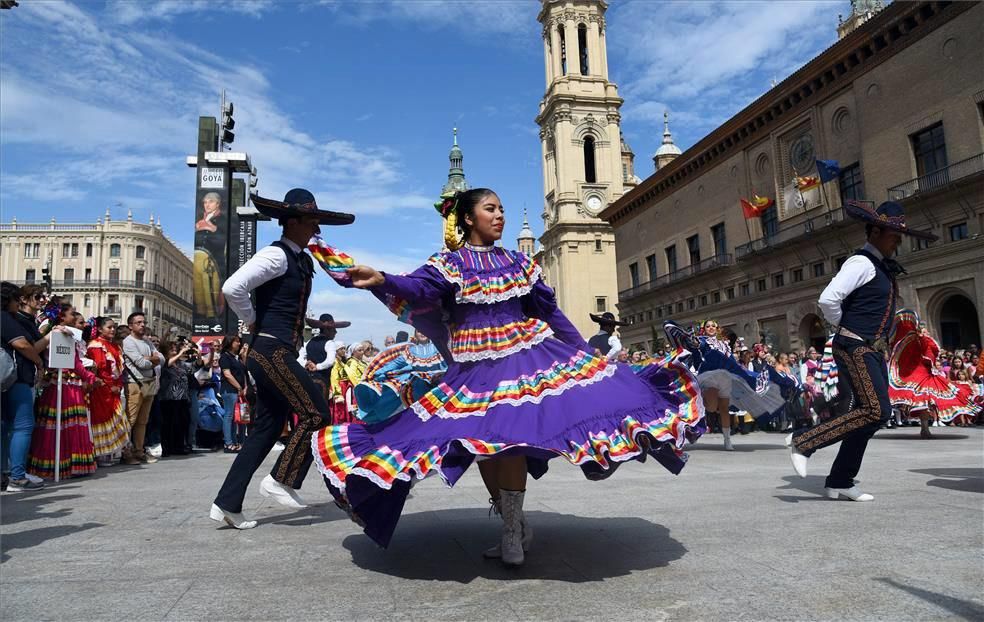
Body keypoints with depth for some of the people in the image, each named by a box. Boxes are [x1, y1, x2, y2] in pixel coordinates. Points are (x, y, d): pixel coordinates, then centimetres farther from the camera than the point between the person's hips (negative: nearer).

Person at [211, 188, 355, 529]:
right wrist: (252, 322, -8)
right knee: (315, 412, -10)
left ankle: (227, 504, 16)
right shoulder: (276, 254, -11)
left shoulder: (303, 260, 16)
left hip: (282, 353, 9)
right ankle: (280, 479, 4)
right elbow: (232, 288, -22)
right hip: (271, 351, -9)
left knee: (266, 429, 9)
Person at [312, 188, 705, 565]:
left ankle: (511, 532, 4)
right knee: (482, 444, -1)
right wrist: (381, 281, -41)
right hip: (476, 367, -1)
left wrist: (587, 353, 16)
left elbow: (550, 311, 16)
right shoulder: (450, 263, 2)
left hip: (525, 356, 1)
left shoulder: (518, 262, 13)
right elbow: (419, 288, -19)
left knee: (509, 440, -12)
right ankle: (515, 526, 19)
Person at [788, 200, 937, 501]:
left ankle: (840, 482, 14)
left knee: (867, 414, 7)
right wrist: (842, 326, -7)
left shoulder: (882, 266, 18)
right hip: (855, 349, -10)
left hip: (874, 351, 10)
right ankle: (803, 441, -11)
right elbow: (828, 299, -25)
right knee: (877, 410, -18)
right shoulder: (861, 263, -12)